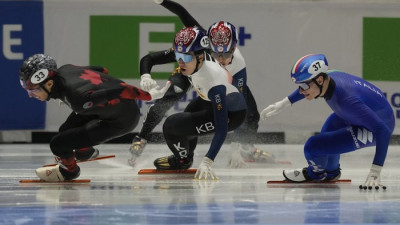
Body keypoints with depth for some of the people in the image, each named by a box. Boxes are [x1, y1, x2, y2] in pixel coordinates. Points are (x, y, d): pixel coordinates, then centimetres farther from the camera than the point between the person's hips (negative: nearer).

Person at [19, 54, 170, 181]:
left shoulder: (77, 97, -37)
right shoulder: (63, 71, -12)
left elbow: (120, 91, -33)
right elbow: (102, 71, 5)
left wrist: (149, 96, -20)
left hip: (121, 121, -8)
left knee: (58, 144, -9)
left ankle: (69, 170, 23)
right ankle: (85, 151, 48)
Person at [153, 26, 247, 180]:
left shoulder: (214, 81, -41)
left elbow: (222, 129, -40)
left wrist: (207, 162, -43)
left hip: (231, 114, -8)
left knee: (171, 126, -13)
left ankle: (182, 161, 17)